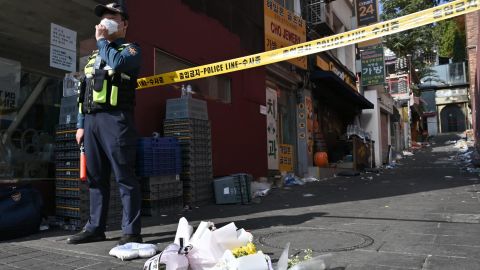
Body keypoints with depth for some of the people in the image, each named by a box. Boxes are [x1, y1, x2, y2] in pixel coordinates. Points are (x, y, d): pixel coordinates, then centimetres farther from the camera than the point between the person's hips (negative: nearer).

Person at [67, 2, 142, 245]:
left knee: (124, 176, -8)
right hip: (92, 120, 7)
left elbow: (117, 61, -18)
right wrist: (81, 124, 14)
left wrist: (102, 40, 1)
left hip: (115, 118, -7)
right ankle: (95, 228, 17)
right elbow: (84, 93, 23)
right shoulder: (94, 57, 27)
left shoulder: (131, 49, 8)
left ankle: (131, 231, -4)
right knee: (95, 177, 9)